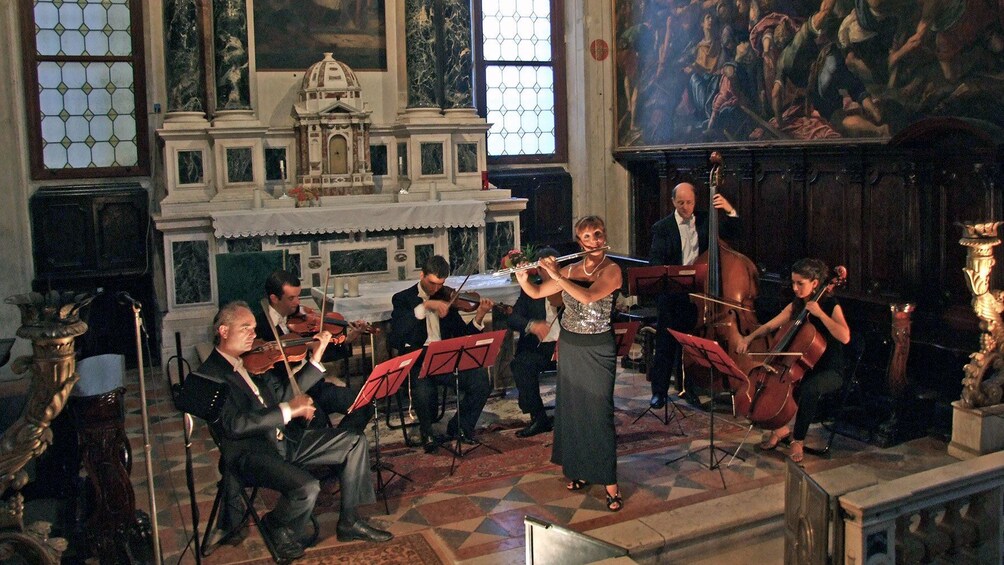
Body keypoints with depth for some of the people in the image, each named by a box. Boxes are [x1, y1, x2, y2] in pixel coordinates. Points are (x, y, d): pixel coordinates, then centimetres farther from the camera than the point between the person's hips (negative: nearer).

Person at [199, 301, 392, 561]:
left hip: (285, 438, 8)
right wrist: (287, 410, -24)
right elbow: (233, 425, -23)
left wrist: (316, 357, 4)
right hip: (250, 452, -8)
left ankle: (349, 521, 12)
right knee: (306, 487, -31)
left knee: (355, 442, 3)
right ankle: (278, 528, 3)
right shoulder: (209, 374, -12)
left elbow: (286, 392, 13)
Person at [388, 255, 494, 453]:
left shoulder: (445, 298, 15)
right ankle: (427, 433, -3)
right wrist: (425, 305, -23)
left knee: (480, 380, -21)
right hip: (417, 361, -3)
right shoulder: (403, 299, 4)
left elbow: (462, 333, 11)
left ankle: (459, 427, 3)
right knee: (424, 390, -35)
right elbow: (397, 330, -17)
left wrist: (479, 316, -8)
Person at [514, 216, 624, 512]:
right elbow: (536, 293, 7)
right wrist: (523, 279, -13)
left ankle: (610, 483, 1)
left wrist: (556, 275, -24)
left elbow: (588, 296, -27)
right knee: (571, 408, 12)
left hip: (597, 349, -5)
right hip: (568, 346, 5)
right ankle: (579, 469, 27)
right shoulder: (570, 270, 5)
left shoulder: (612, 270, -11)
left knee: (599, 412, -6)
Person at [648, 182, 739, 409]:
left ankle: (686, 386, 26)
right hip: (671, 293, -3)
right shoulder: (662, 227, -1)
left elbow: (731, 232, 5)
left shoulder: (704, 220, 9)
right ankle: (659, 390, 9)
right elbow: (655, 259, -12)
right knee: (666, 342, 0)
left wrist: (730, 210, -12)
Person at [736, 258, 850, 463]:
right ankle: (781, 427, 4)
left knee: (809, 389, -37)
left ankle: (798, 440, -17)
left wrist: (819, 313, -29)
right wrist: (749, 337, -11)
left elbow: (845, 337, -27)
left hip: (829, 371, -6)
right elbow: (769, 326, 7)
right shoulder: (795, 306, 6)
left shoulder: (831, 306, -11)